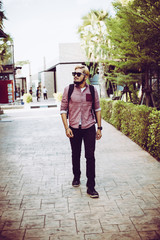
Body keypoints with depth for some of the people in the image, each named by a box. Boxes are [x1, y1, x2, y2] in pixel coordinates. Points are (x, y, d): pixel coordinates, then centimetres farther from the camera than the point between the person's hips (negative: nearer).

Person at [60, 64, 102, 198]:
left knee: (90, 156, -2)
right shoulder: (68, 90, -2)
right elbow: (63, 109, 1)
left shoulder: (92, 90, 1)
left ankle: (91, 186, 5)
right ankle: (76, 177, 38)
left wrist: (99, 128, 6)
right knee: (76, 155, 14)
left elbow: (97, 109, 8)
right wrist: (66, 128, -7)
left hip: (89, 128, 0)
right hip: (74, 128, 0)